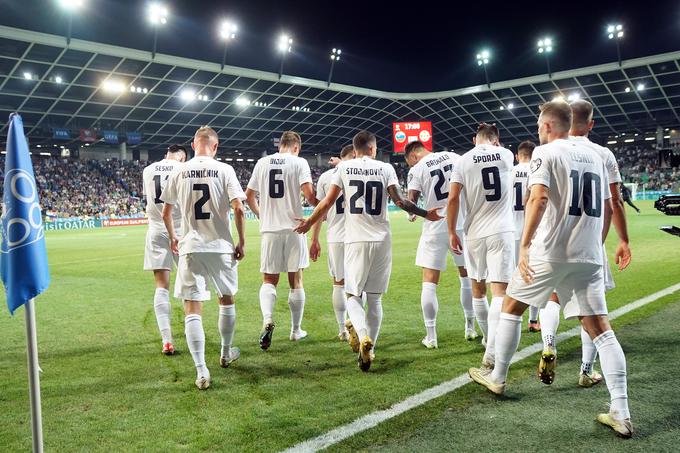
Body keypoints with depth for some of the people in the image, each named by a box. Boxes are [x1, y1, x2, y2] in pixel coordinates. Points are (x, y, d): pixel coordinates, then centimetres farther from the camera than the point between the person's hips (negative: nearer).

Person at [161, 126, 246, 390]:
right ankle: (226, 354, 35)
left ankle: (201, 371, -5)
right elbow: (238, 209, -10)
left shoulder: (179, 172, 3)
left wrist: (172, 238, 27)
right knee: (227, 300, 20)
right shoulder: (224, 170, -3)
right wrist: (242, 242, 1)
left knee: (192, 309, 1)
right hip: (221, 247, 0)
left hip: (190, 248, 1)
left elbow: (166, 213, 10)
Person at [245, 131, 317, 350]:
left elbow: (249, 196, 11)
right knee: (296, 281, 10)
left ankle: (267, 319, -15)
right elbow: (309, 194, -14)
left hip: (269, 229, 2)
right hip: (293, 227, -2)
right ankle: (296, 330, 19)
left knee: (269, 280, 10)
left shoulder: (262, 163, 8)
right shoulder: (299, 162, -2)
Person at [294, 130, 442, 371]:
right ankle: (369, 349, 14)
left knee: (353, 295, 9)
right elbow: (399, 201, -4)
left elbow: (328, 202, 3)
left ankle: (363, 338, -17)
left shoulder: (344, 167, 3)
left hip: (356, 240, -1)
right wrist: (426, 214, 9)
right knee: (374, 298, 12)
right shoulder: (385, 168, 3)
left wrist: (309, 222, 17)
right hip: (381, 240, 1)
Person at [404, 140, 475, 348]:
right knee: (467, 276, 19)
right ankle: (470, 328, 28)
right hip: (463, 225, 4)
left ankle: (431, 336, 4)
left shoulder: (416, 170, -6)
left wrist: (412, 214, 12)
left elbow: (411, 202, -9)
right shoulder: (454, 157, 6)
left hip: (436, 228, -4)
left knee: (429, 282, 4)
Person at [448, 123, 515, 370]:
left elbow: (453, 198, -5)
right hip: (501, 231, -1)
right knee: (499, 291, -7)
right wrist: (496, 145, 34)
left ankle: (489, 339, 34)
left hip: (475, 233, 1)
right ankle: (491, 352, -17)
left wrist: (452, 232, 1)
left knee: (478, 290, 18)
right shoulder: (506, 155, 5)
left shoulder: (464, 160, 0)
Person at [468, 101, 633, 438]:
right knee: (600, 329, 6)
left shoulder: (545, 152, -4)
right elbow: (606, 207, 20)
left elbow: (539, 197, -21)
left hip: (550, 252, -5)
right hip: (588, 256, 6)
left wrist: (524, 245, -24)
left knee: (511, 307, 14)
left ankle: (497, 378, 27)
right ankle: (620, 414, 3)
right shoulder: (593, 156, 16)